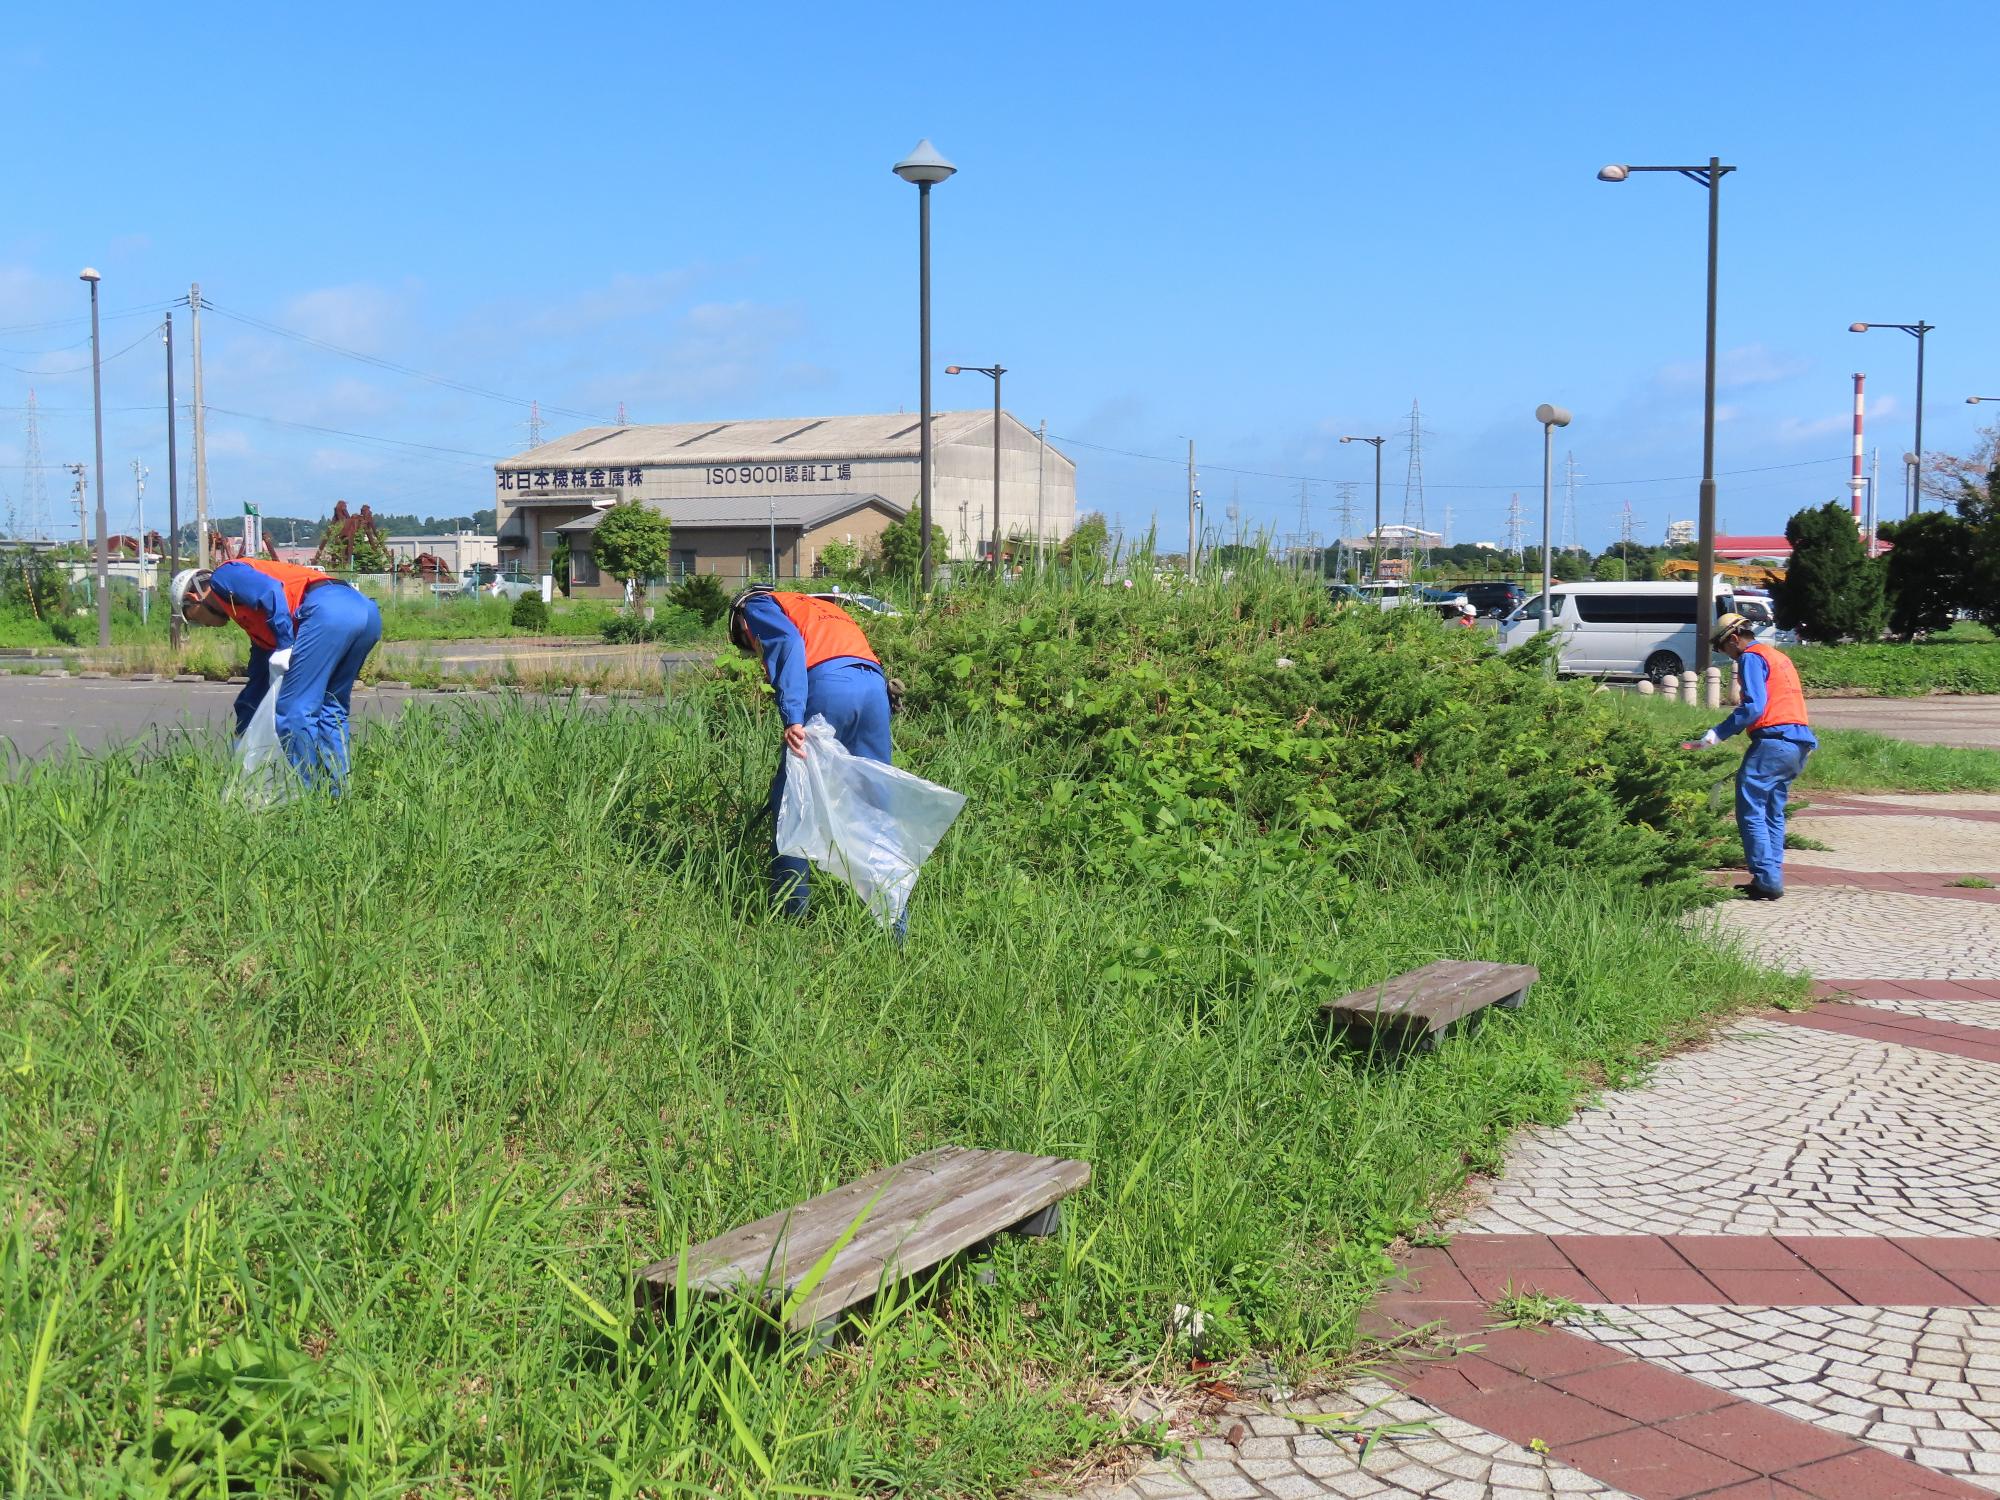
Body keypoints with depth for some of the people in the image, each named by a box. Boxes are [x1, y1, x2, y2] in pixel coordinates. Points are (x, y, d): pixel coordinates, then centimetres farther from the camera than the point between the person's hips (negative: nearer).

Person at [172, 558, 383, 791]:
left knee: (294, 711, -3)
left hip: (329, 610, -10)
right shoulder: (256, 623, 38)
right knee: (331, 709, 18)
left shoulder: (224, 576, 16)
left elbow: (271, 591, -7)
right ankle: (336, 792, 15)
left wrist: (284, 646, -8)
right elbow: (257, 685, 44)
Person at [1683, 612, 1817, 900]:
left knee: (1751, 812, -7)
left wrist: (1714, 736, -18)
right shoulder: (1778, 656, 24)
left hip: (1773, 741, -10)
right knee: (1772, 814, 15)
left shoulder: (1752, 658, -5)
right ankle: (1772, 880, 14)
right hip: (1799, 743, 10)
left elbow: (1753, 707, -17)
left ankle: (1767, 881, -12)